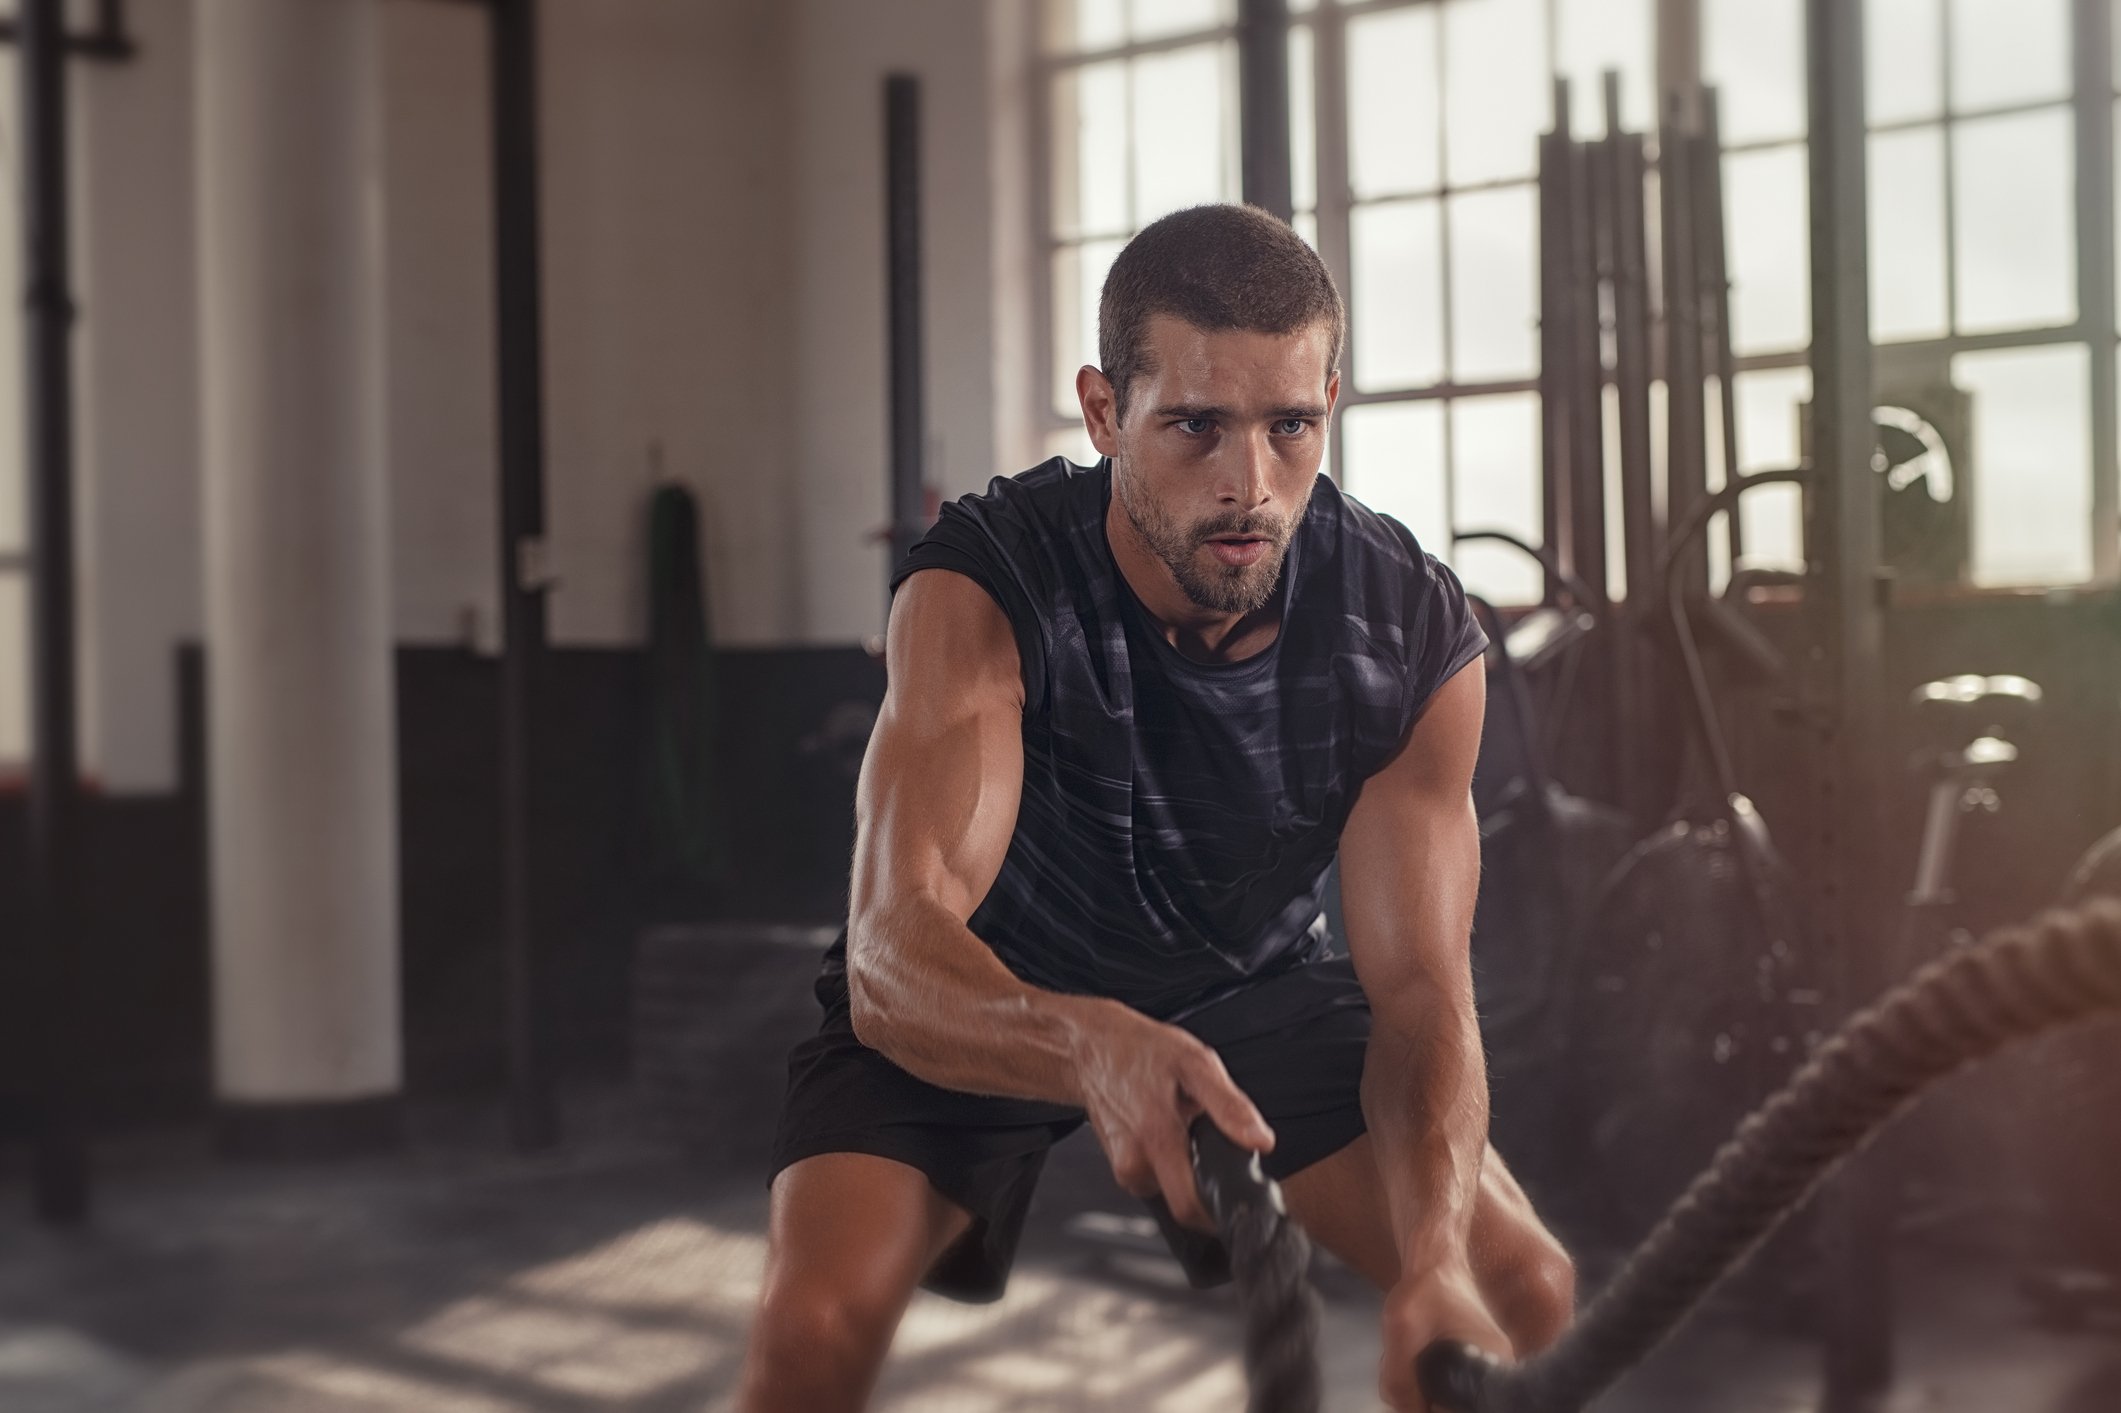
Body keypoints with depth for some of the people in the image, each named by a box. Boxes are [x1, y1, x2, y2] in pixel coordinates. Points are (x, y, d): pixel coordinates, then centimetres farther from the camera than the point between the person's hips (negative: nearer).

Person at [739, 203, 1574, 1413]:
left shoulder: (1416, 635, -22)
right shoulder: (982, 588, -31)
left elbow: (1420, 987, -22)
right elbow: (893, 956, -42)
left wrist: (1435, 1259, -42)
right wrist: (1094, 1047, -64)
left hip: (1250, 991, 3)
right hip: (981, 1001, -3)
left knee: (1525, 1293, -14)